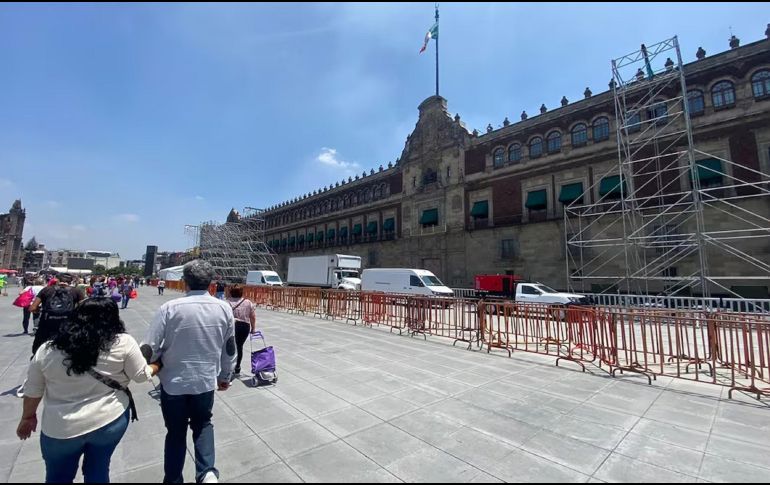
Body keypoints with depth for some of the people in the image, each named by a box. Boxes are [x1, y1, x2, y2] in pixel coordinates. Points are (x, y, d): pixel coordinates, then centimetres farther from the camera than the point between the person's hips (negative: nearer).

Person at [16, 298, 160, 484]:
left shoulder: (47, 350, -7)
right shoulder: (123, 343, -14)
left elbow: (33, 390, 5)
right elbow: (142, 375, -7)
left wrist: (28, 417, 21)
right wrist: (158, 365, 12)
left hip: (61, 428, 1)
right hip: (110, 420, -1)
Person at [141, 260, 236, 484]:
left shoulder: (170, 308, -19)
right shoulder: (224, 308, -10)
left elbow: (149, 348, -16)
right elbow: (229, 348, -1)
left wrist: (153, 366, 9)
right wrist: (225, 376, 15)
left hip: (174, 382, -1)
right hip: (206, 381, 2)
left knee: (176, 432, 21)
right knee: (203, 424, 26)